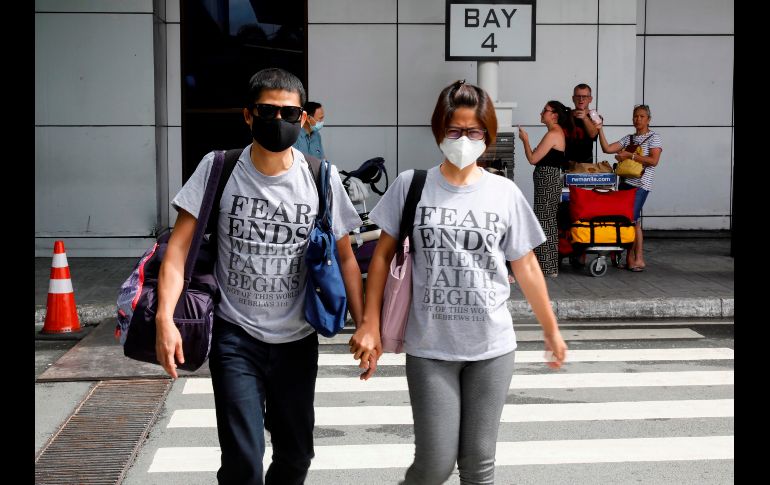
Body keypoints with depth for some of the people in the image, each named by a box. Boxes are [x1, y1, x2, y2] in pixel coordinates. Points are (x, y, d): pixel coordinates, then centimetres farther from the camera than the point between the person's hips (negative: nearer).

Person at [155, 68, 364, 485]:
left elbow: (345, 257, 4)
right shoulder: (218, 168, -7)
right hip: (235, 336, -2)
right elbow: (179, 245, -9)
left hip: (297, 339, 2)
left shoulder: (321, 178, -4)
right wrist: (165, 318, -21)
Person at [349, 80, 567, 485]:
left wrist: (551, 330, 12)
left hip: (492, 347, 2)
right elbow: (383, 255, 2)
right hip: (429, 347, -1)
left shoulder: (505, 193, 1)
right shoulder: (411, 185, -3)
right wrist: (370, 323, -3)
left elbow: (526, 267, 8)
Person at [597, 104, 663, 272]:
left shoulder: (654, 138, 0)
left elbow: (653, 160, -13)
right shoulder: (628, 138, 17)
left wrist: (630, 156, -14)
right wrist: (600, 129, 2)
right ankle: (630, 258, 9)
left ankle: (638, 259, -4)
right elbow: (607, 149, 9)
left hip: (640, 184, -6)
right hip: (625, 182, 6)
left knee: (632, 219, -12)